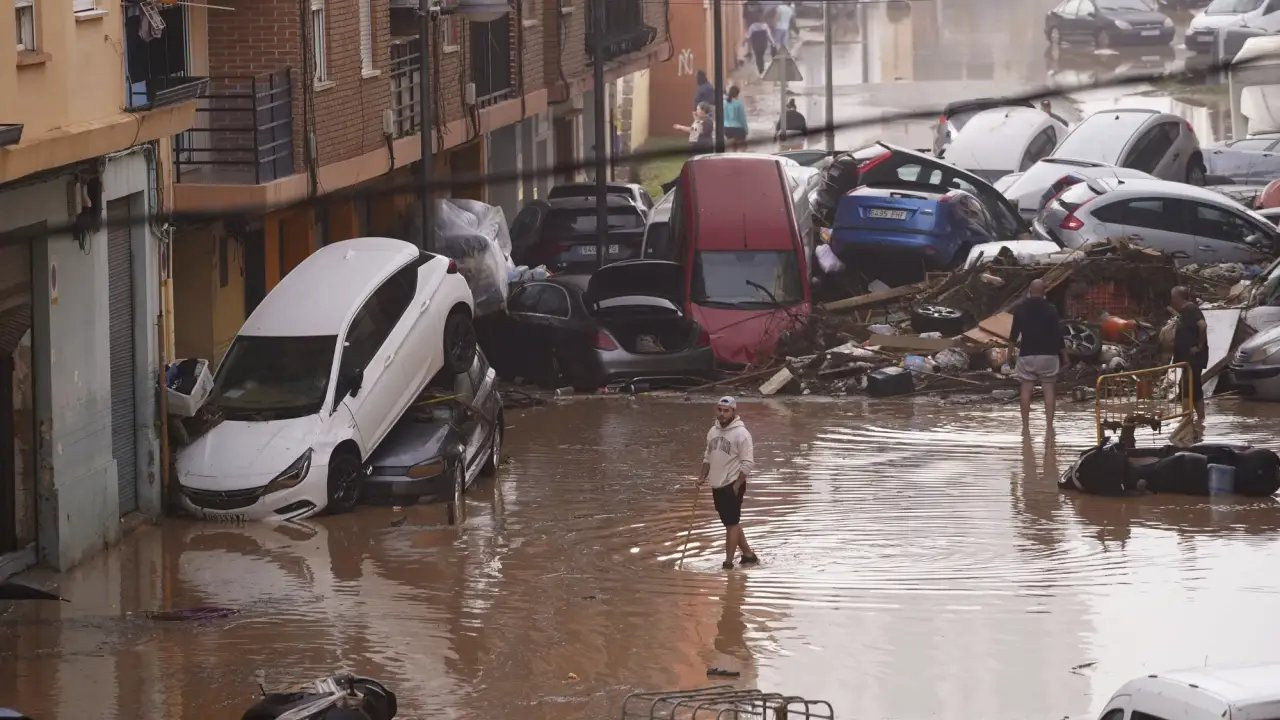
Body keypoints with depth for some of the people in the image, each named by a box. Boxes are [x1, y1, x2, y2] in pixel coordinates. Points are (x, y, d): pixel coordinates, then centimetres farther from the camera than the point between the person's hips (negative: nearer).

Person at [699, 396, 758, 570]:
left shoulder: (741, 433, -14)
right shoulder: (713, 431, 10)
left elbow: (748, 463, -15)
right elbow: (708, 456, 22)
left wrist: (737, 485, -16)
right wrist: (703, 476, 9)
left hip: (732, 486, -8)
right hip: (717, 485, 8)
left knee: (732, 523, -5)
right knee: (731, 523, 14)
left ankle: (728, 562, -2)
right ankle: (748, 555, 25)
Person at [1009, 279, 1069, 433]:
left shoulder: (1020, 309, 0)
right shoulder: (1050, 309, -4)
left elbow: (1014, 333, 5)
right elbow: (1058, 334, -4)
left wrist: (1014, 342, 28)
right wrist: (1064, 355, 5)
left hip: (1027, 354, 1)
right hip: (1048, 354, -1)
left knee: (1026, 389, 5)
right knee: (1049, 389, 2)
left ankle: (1025, 425, 3)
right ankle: (1049, 425, -3)